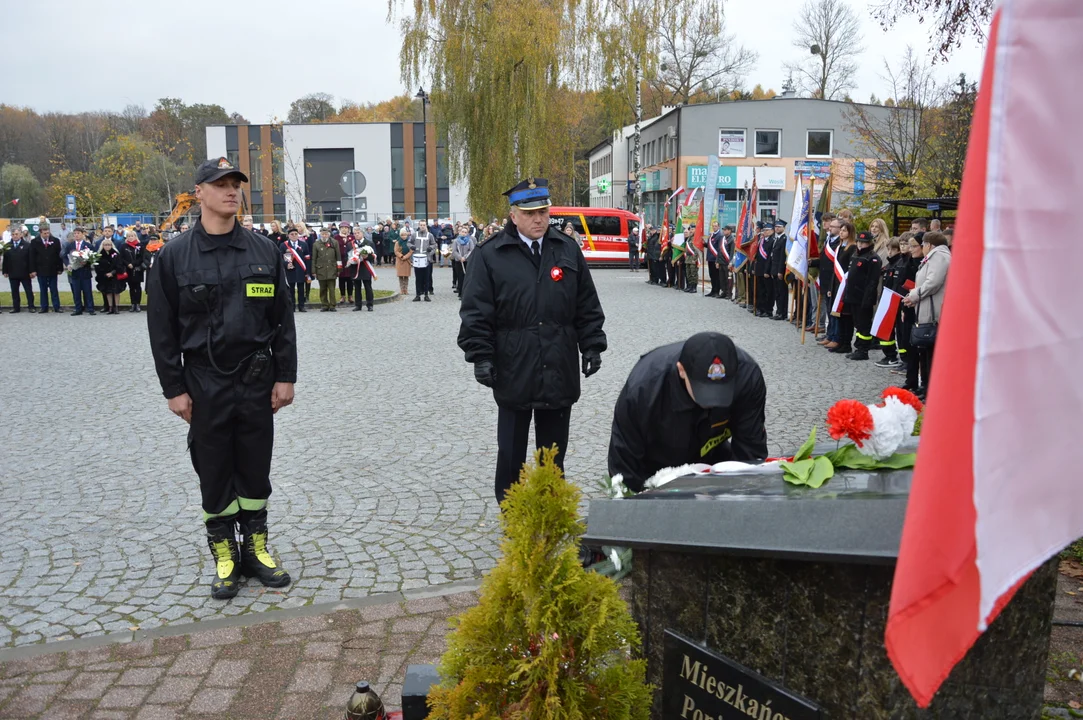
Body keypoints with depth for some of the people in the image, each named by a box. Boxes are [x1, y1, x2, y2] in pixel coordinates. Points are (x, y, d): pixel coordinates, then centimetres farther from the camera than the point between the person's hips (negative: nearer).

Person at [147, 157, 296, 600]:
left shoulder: (265, 251, 2)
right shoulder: (174, 256, -3)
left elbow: (282, 319, 4)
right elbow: (162, 329, -2)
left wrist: (285, 376, 0)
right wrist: (174, 389, -6)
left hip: (257, 382, 2)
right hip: (205, 385, -1)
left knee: (256, 469, 11)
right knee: (214, 472, 8)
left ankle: (256, 550, 25)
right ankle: (224, 555, 22)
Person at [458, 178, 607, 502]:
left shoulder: (568, 250, 7)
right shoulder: (489, 255, -4)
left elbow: (587, 306, 10)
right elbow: (476, 311, -6)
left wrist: (592, 345, 4)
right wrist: (481, 356, -12)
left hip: (559, 373, 3)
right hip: (513, 374, -3)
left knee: (554, 452, 15)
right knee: (511, 452, 9)